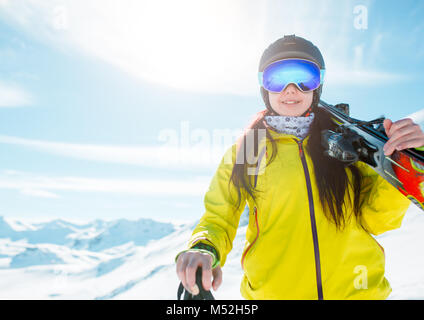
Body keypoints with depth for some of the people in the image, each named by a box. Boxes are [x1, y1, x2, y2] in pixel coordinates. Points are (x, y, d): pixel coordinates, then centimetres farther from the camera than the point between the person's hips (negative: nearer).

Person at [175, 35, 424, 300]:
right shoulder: (245, 149, -1)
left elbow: (375, 220, -1)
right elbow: (219, 218, 0)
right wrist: (204, 250, -21)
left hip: (357, 289, 2)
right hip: (271, 291, -1)